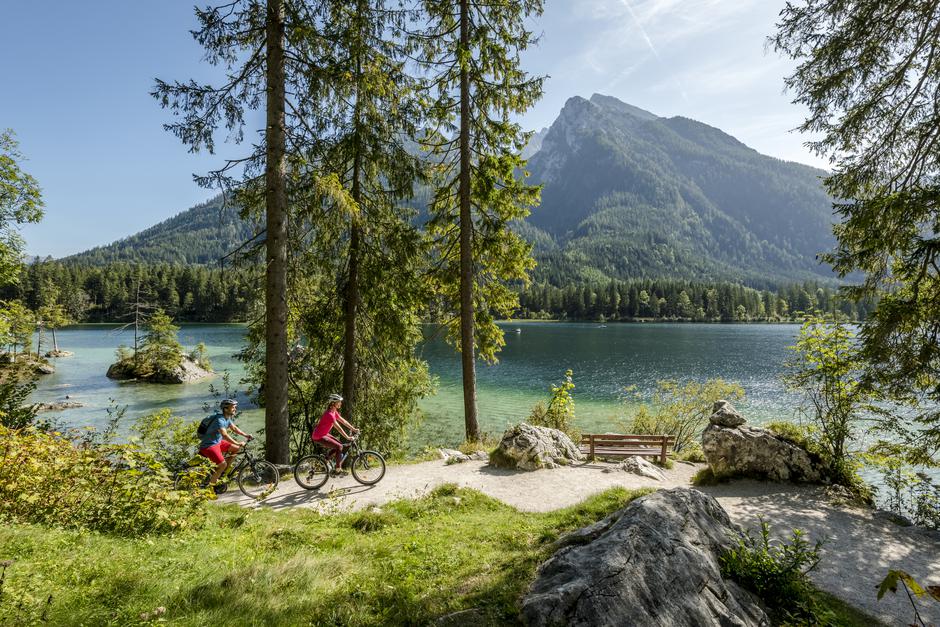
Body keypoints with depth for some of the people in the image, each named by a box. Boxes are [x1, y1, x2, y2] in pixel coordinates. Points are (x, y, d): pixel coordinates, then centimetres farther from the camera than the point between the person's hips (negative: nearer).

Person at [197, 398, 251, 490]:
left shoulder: (227, 418, 2)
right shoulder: (219, 420, -27)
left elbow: (234, 428, 14)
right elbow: (225, 435, -37)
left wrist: (246, 435, 2)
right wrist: (238, 443, -42)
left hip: (217, 442, 9)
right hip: (208, 445, -9)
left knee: (236, 448, 4)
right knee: (223, 464, -19)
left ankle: (222, 471, 14)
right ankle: (209, 485, -2)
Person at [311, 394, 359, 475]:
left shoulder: (334, 412, 5)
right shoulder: (329, 414, -25)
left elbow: (343, 421, 10)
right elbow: (338, 427, -25)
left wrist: (353, 429, 8)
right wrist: (347, 437, -22)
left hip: (324, 434, 10)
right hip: (318, 437, -10)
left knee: (339, 445, 9)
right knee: (339, 447, -12)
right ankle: (338, 469, -4)